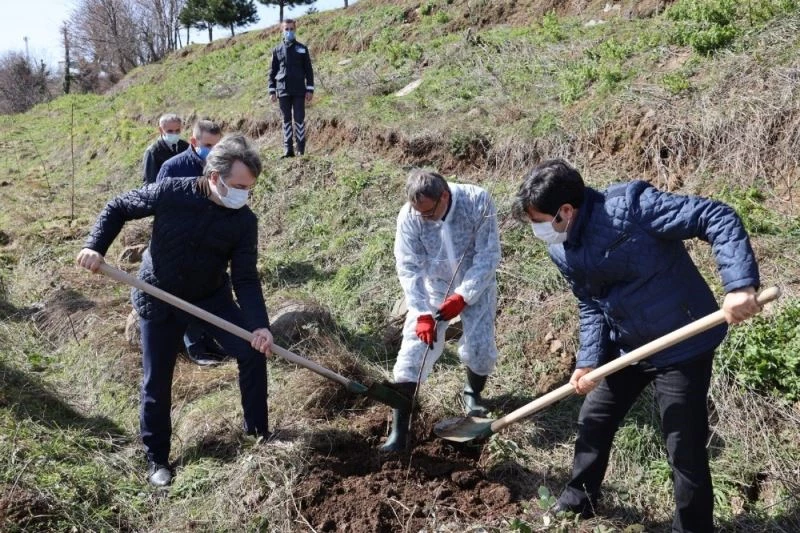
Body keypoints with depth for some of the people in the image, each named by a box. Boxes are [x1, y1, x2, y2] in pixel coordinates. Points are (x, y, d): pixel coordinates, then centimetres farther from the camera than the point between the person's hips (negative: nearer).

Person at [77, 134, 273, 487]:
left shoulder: (244, 220, -17)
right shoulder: (170, 193, -22)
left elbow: (246, 278, -17)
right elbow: (118, 209, -6)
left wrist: (259, 324, -30)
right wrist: (95, 246, -20)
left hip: (212, 296, 2)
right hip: (158, 299, -2)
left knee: (253, 351, -10)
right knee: (156, 381, 3)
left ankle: (257, 431, 9)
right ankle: (157, 459, 21)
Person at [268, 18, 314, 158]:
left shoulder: (302, 49, 6)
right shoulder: (277, 50, 9)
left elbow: (309, 70, 4)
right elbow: (272, 71, 11)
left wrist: (310, 89, -3)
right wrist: (272, 91, 4)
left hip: (299, 91, -2)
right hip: (283, 91, 2)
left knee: (299, 119, -3)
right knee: (286, 120, 4)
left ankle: (301, 150, 0)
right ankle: (288, 150, 7)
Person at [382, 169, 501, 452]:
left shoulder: (478, 202, -27)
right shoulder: (409, 217, -24)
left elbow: (488, 256, -22)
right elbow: (409, 269, -19)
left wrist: (462, 297, -27)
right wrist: (422, 313, -27)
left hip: (476, 285, 0)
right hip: (431, 287, 1)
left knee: (479, 347, -7)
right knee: (413, 348, -9)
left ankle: (473, 393, 30)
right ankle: (398, 431, -5)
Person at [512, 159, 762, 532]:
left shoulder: (629, 206, -29)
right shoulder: (561, 252, -4)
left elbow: (717, 218, -28)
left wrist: (740, 285, -40)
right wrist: (589, 361, -6)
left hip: (682, 345, -7)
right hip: (626, 347, 8)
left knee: (684, 447, 1)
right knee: (593, 422, 18)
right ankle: (578, 501, 41)